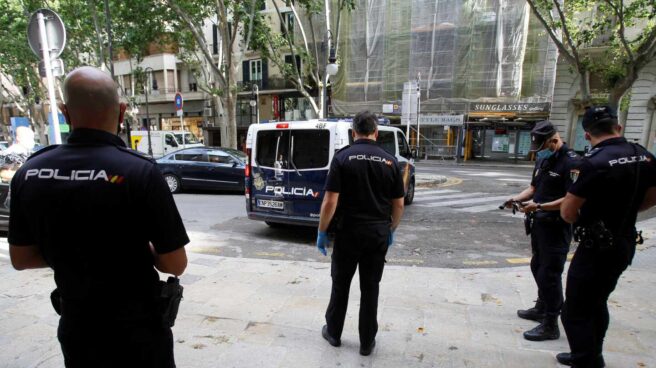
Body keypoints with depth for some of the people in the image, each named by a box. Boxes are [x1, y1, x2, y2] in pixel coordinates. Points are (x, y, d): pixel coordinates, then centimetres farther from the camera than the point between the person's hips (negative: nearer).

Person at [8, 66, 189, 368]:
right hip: (136, 331, -4)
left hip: (75, 330, 4)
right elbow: (174, 264, -19)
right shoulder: (139, 171, -24)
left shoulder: (29, 174, -8)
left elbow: (20, 258, 5)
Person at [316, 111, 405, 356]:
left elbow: (330, 202, -14)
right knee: (370, 287, 13)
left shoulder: (343, 157, -9)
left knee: (341, 284, 15)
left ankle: (333, 333, 32)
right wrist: (391, 230, 18)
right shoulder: (390, 161, 0)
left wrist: (322, 231, -3)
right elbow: (399, 204, 4)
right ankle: (367, 342, 25)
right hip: (378, 234, 2)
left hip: (348, 232, -2)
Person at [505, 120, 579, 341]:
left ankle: (550, 325, 11)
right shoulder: (543, 160, 11)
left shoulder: (572, 162, -17)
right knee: (538, 267, 20)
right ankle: (542, 308, 38)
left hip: (557, 227, -9)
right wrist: (518, 198, 0)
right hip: (539, 223, 9)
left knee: (550, 274, -2)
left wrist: (538, 206, -26)